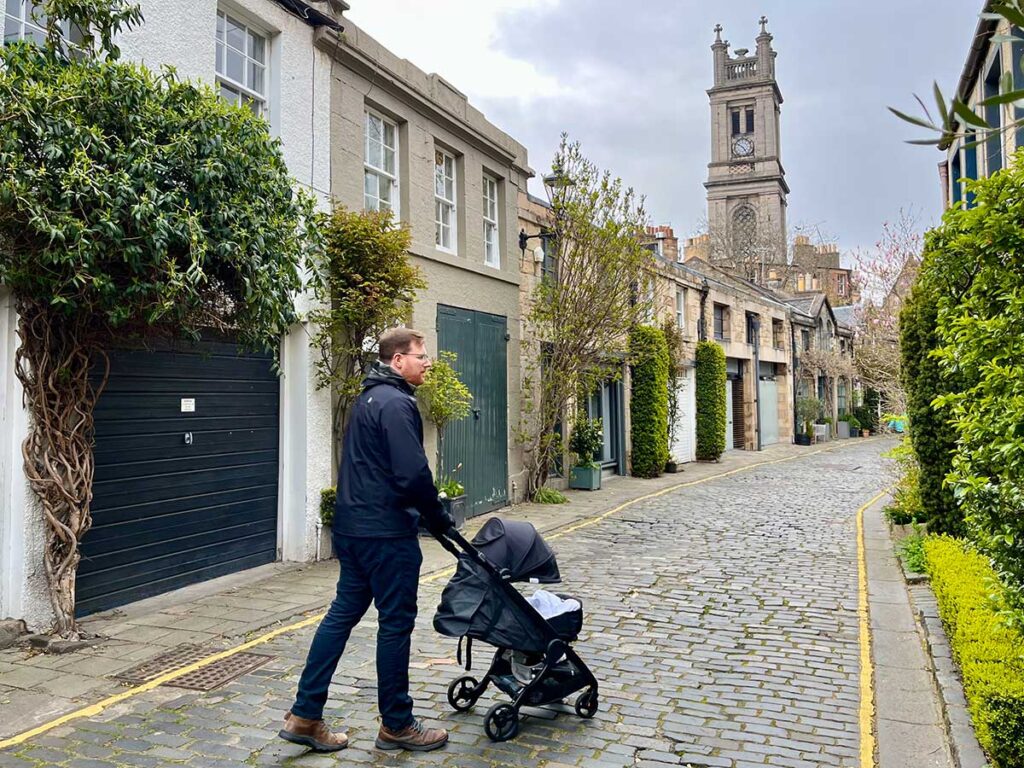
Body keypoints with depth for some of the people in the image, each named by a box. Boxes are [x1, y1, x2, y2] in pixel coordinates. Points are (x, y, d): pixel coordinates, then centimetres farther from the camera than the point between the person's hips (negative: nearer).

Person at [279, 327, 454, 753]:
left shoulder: (369, 398, 16)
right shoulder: (396, 403, -16)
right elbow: (413, 473, -23)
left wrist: (427, 514, 20)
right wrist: (440, 519, -8)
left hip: (352, 527, 10)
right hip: (387, 532, -10)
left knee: (343, 612, 13)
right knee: (396, 622, 2)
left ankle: (304, 715, 18)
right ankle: (396, 725, 16)